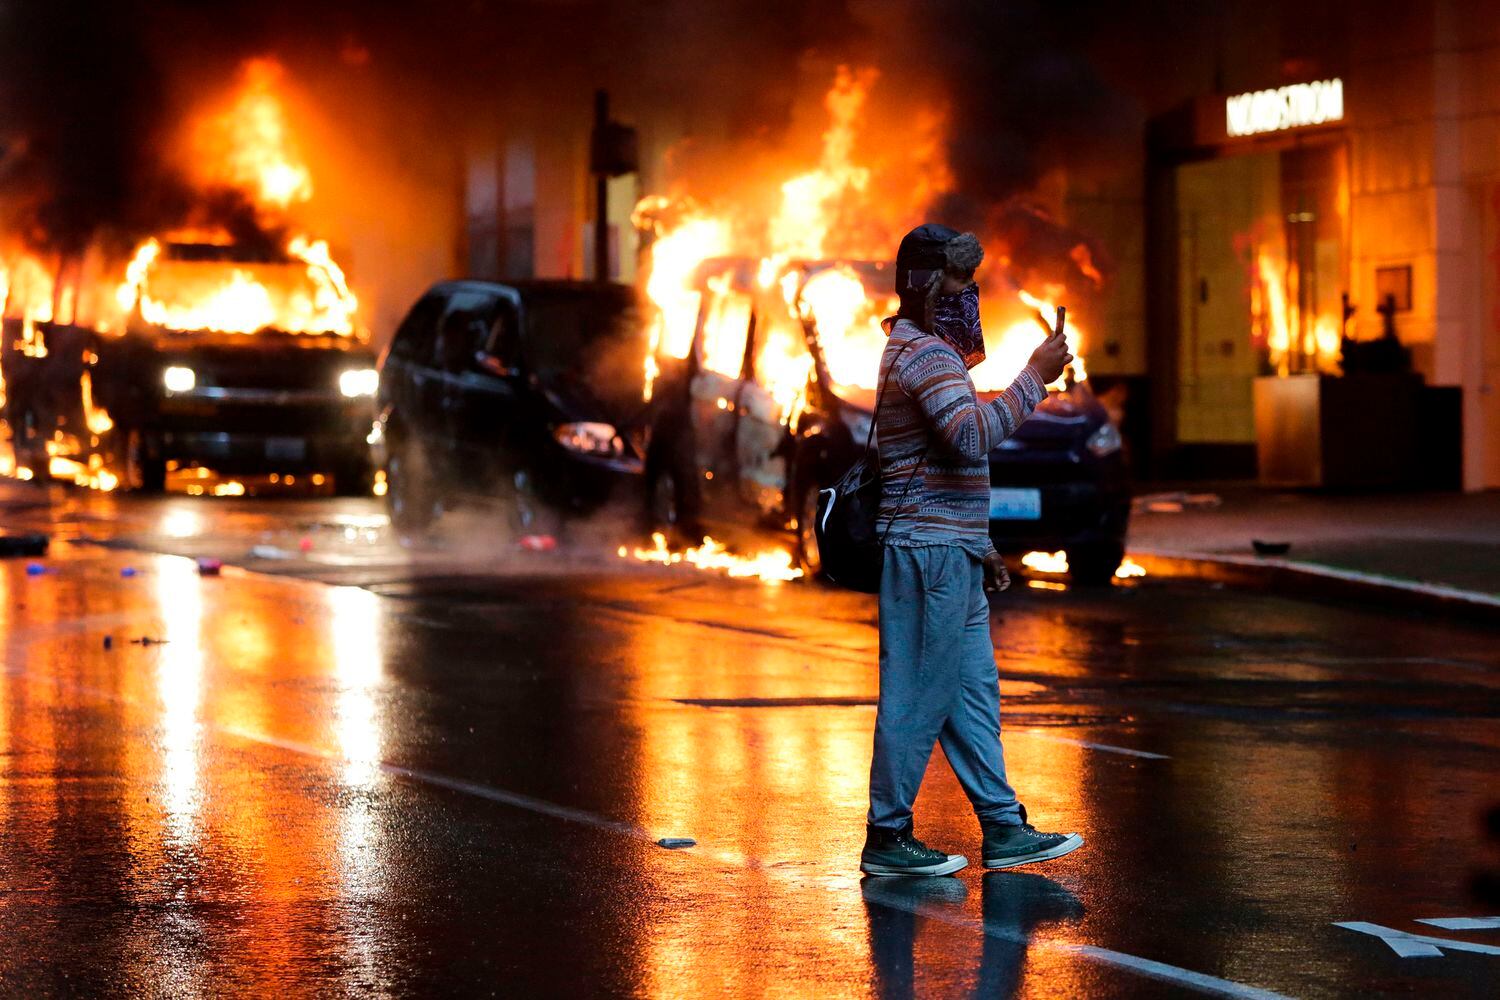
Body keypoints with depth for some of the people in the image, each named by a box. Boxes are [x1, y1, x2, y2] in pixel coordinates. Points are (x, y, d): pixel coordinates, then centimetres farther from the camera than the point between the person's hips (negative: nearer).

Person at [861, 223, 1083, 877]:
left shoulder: (919, 351, 22)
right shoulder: (926, 353, -13)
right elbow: (973, 435, -29)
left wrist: (979, 545, 24)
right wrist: (1034, 377, -23)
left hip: (950, 552, 11)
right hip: (931, 552, -11)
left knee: (973, 691, 10)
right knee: (918, 694, -6)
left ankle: (1004, 828, 13)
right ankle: (887, 838, -1)